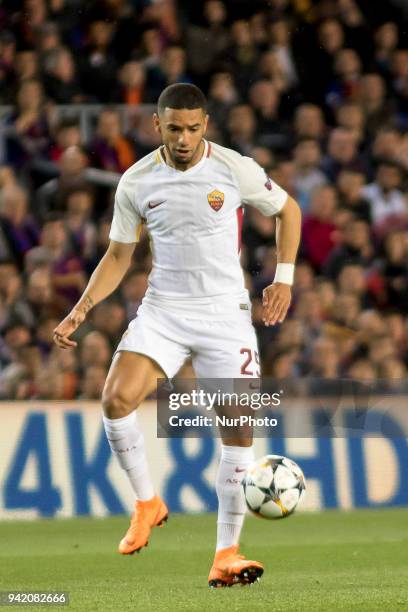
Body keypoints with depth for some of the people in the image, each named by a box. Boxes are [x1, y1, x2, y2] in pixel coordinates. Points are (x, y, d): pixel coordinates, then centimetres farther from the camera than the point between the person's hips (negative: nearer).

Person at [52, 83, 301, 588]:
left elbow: (287, 210, 10)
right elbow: (118, 256, 11)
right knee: (116, 399, -22)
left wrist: (283, 279, 2)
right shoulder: (136, 182, 0)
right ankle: (147, 503, 1)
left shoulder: (235, 169, -6)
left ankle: (225, 556, 1)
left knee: (239, 428, -8)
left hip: (225, 311, -1)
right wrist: (80, 310, 0)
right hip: (163, 309, 1)